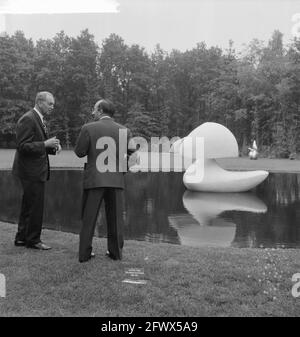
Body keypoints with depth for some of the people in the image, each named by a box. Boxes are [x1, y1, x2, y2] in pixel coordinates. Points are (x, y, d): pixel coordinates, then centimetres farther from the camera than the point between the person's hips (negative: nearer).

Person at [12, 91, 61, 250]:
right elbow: (23, 146, -20)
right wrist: (45, 144, -24)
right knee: (35, 206, -3)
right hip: (31, 171, -10)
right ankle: (33, 240, 9)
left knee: (28, 206, 17)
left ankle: (22, 237, 27)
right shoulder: (27, 119, -15)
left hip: (36, 170, 10)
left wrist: (52, 147, 5)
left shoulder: (39, 120, 16)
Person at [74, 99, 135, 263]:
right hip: (116, 180, 2)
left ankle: (85, 253, 11)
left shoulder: (89, 128, -7)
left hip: (94, 179, -2)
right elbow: (131, 153, 3)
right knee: (115, 218, 13)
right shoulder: (124, 131, 1)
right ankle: (115, 251, 18)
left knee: (89, 218, 8)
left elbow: (79, 152, -4)